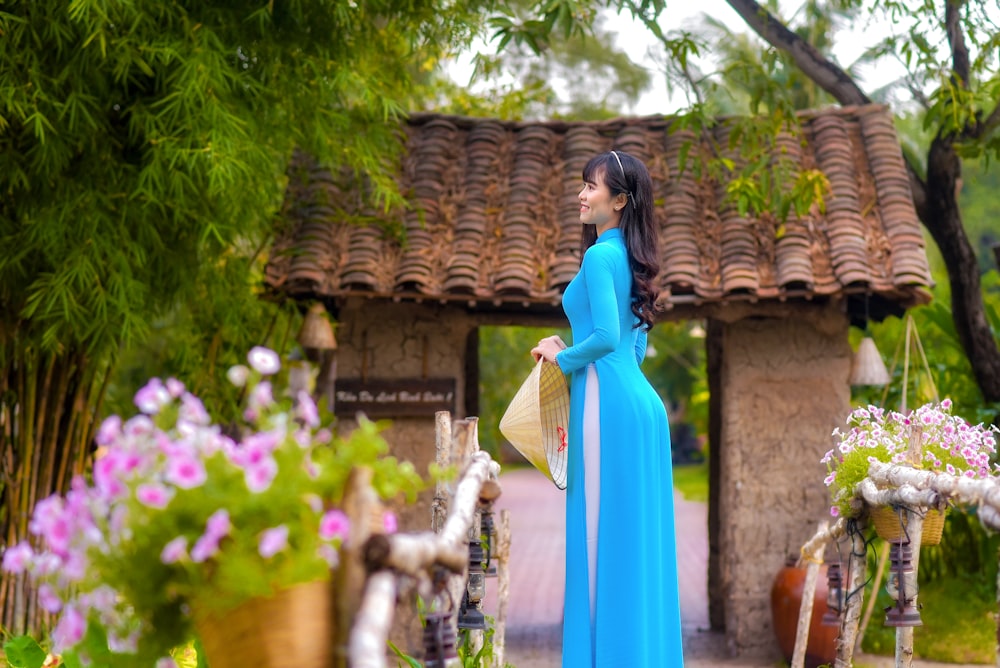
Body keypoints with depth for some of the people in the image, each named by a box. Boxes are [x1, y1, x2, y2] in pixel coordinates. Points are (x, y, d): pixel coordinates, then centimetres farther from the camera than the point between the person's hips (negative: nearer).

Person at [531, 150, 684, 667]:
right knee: (639, 539, 11)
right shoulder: (630, 257, 17)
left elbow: (606, 336, -20)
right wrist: (572, 351, 18)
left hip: (608, 404, -9)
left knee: (605, 533, -4)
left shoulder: (600, 256, -10)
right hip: (641, 400, 9)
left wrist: (562, 356, -5)